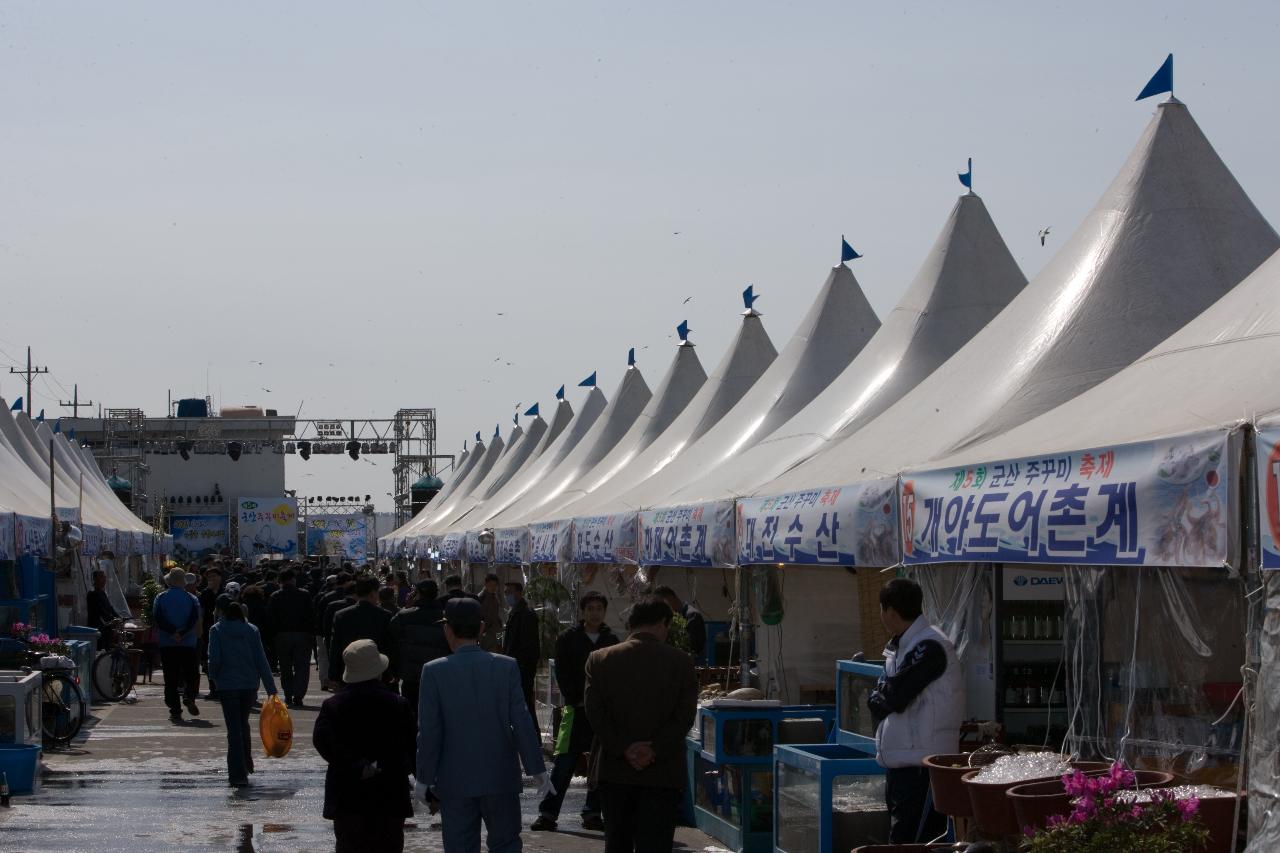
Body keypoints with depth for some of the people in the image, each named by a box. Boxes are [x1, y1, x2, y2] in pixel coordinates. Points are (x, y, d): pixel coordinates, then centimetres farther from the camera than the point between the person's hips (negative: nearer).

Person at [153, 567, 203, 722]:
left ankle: (175, 711, -1)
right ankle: (189, 697, -12)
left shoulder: (160, 598, 3)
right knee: (192, 674, 12)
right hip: (188, 644, 0)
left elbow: (156, 620, -9)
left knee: (171, 679, 3)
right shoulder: (191, 599, 3)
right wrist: (182, 633, -15)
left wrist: (172, 633, -13)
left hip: (167, 644, 0)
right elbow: (196, 620, -10)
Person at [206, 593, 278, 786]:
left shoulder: (217, 630, -5)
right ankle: (246, 765, 31)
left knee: (234, 729, 0)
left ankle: (238, 774, -4)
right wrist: (271, 689, 1)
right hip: (250, 685, 3)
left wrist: (214, 675, 11)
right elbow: (261, 661, 0)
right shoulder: (251, 630, 3)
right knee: (243, 724, 22)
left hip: (228, 685, -3)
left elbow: (214, 660, -11)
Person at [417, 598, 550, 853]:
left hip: (456, 781, -1)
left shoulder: (434, 671, -8)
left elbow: (429, 731, -8)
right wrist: (537, 769, 3)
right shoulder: (507, 667, -4)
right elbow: (522, 723, -4)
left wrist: (425, 777, 1)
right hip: (501, 778, 1)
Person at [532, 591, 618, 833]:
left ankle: (592, 813, 12)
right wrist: (576, 702, -9)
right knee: (564, 762, -6)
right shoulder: (567, 639, 3)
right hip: (577, 710, -3)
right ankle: (548, 813, -3)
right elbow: (563, 674, 0)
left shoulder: (611, 641, 10)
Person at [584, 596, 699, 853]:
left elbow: (594, 710, -6)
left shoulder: (599, 659, 2)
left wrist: (624, 748, -8)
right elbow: (685, 716, -9)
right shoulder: (681, 662, -3)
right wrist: (655, 751, -9)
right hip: (663, 774, -2)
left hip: (613, 772, 2)